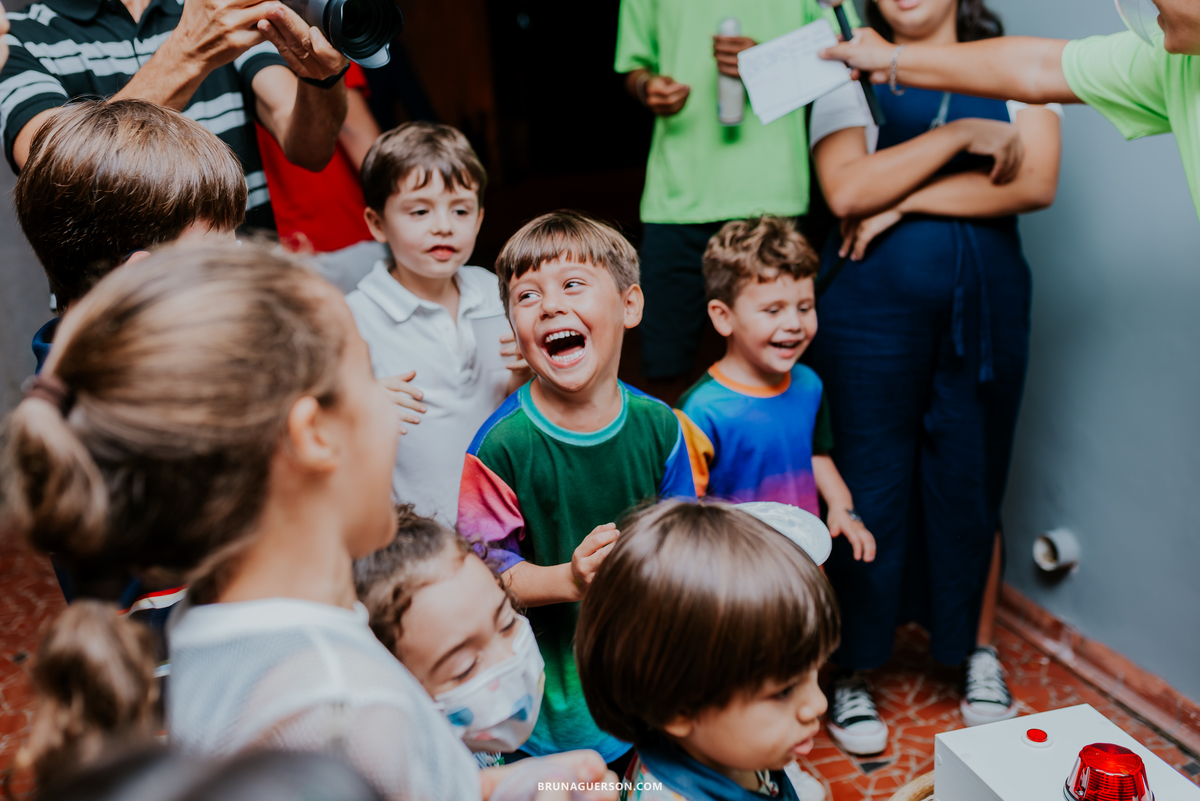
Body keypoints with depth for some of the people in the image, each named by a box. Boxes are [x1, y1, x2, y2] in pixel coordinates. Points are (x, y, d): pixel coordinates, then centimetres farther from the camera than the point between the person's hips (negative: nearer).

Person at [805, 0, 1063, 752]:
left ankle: (978, 651, 29)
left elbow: (1035, 183, -6)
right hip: (875, 302, -2)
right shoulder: (851, 76, 6)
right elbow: (848, 190, -13)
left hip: (989, 301, 2)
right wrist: (962, 134, -11)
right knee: (872, 479, 3)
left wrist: (907, 200, -10)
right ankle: (853, 672, 17)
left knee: (974, 476, 10)